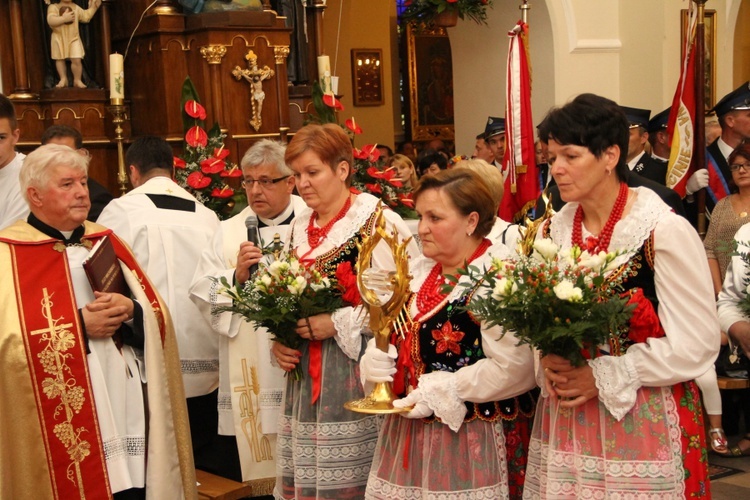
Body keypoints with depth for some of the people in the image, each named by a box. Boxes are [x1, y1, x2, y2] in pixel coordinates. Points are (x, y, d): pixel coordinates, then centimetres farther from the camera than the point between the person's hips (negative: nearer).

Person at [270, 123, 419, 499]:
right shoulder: (299, 228, 13)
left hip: (357, 373, -6)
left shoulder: (377, 222, -9)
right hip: (305, 376, 6)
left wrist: (338, 324, -18)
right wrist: (278, 339, 1)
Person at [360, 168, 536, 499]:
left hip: (473, 443, -7)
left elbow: (514, 368, -23)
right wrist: (376, 362, -7)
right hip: (407, 434, 7)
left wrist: (438, 392, -19)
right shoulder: (416, 272, 10)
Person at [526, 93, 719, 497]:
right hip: (565, 416, 5)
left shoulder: (665, 231, -13)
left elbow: (697, 343, -15)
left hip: (645, 420, -5)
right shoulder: (552, 230, 4)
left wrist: (602, 376, -17)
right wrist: (549, 364, -9)